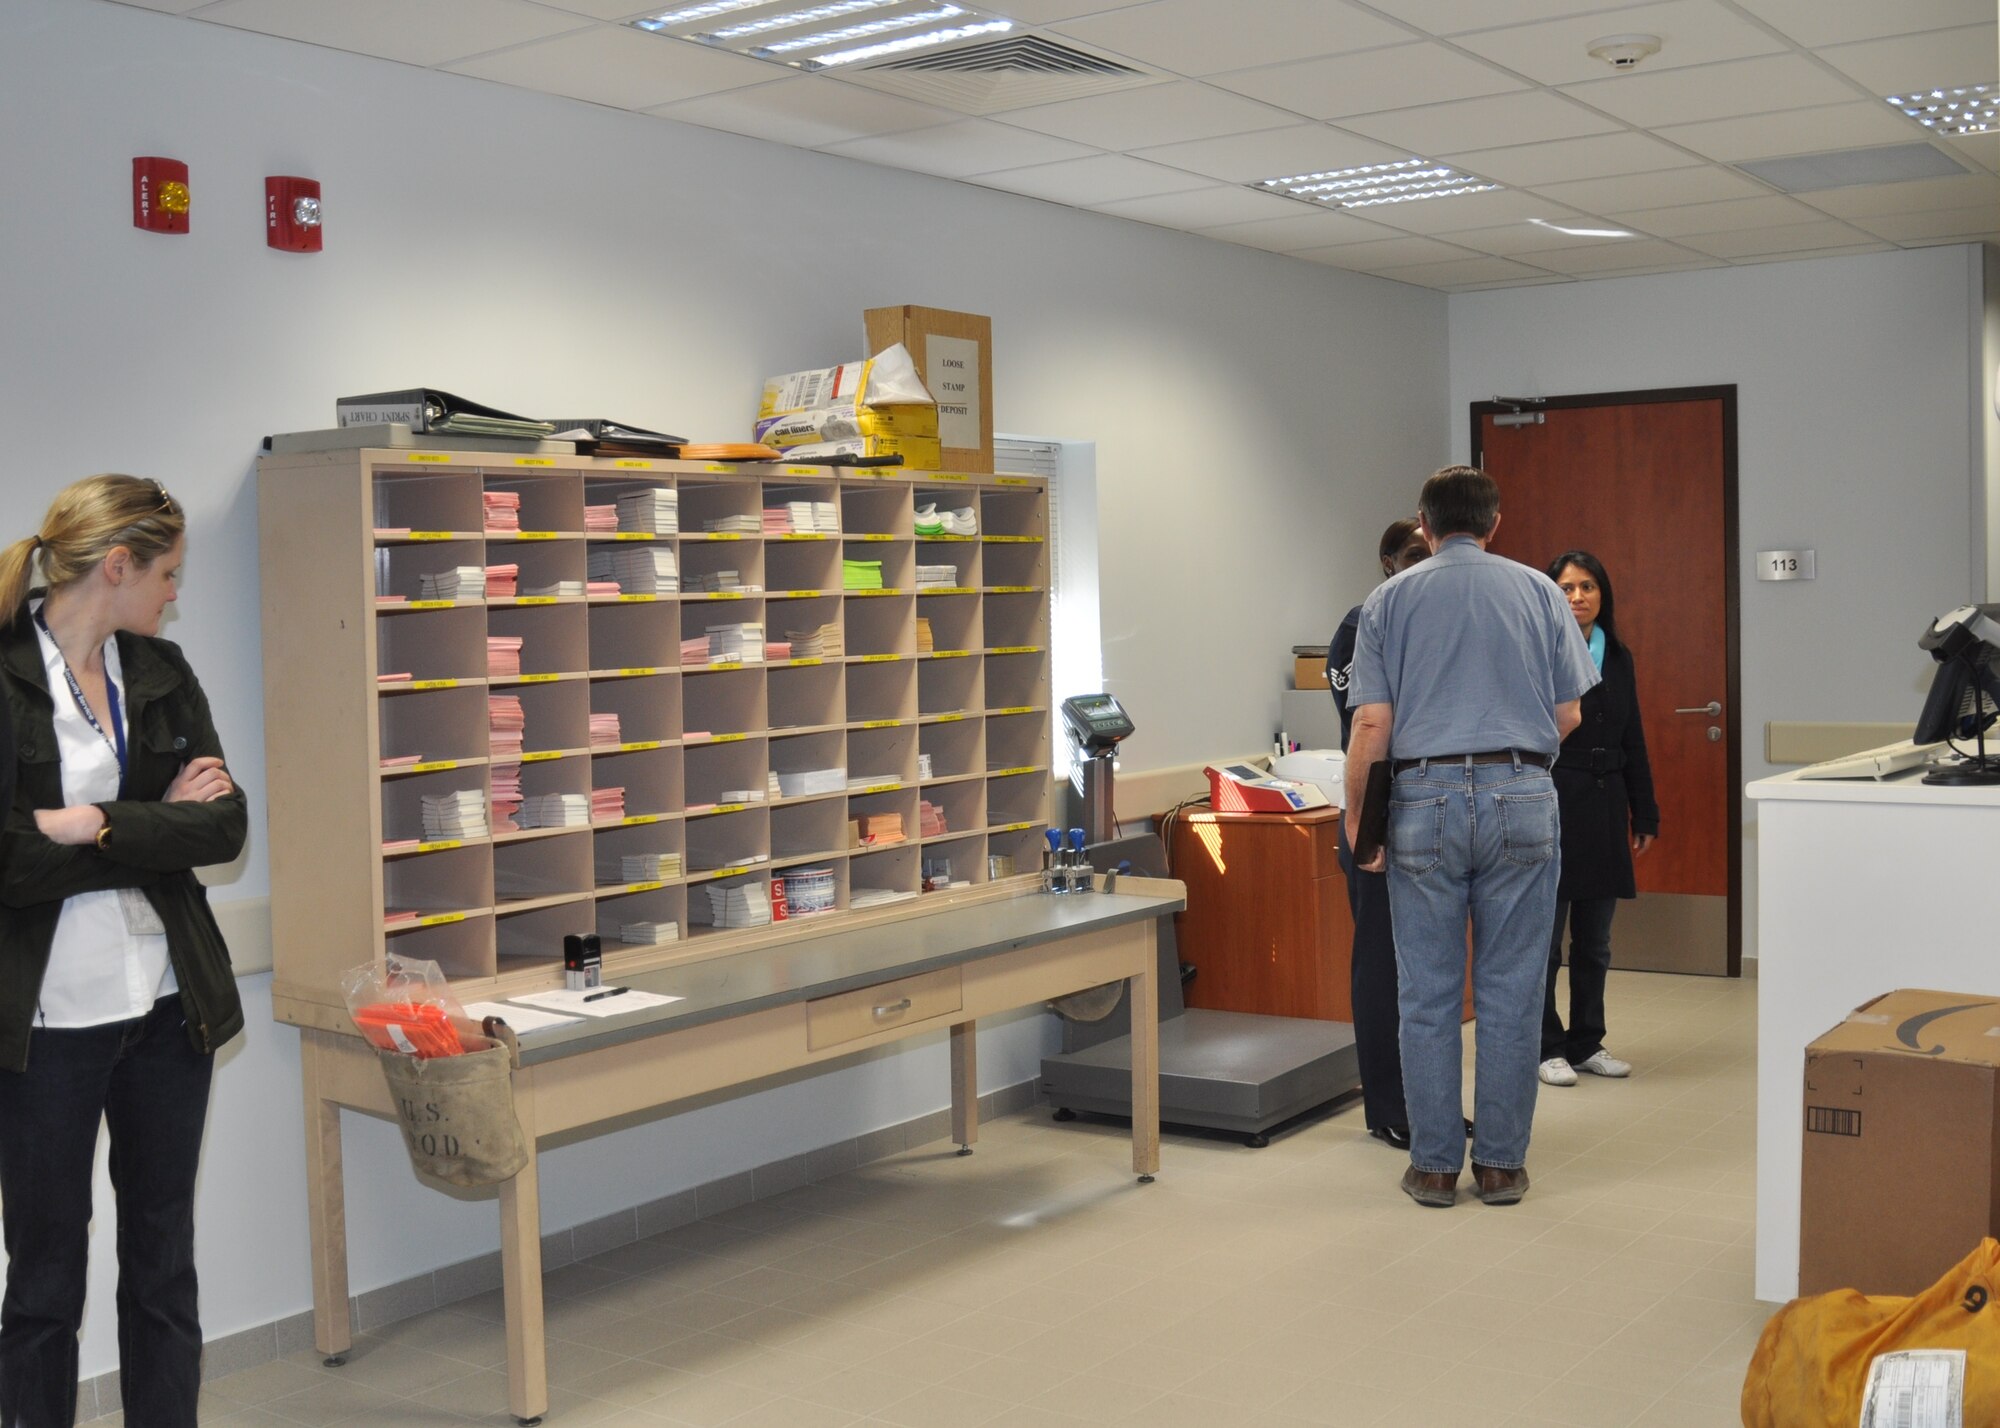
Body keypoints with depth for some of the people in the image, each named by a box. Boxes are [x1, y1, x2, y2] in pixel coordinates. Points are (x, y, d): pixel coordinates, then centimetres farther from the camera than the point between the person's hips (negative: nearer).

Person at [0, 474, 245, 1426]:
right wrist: (158, 828, -13)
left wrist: (96, 826, -16)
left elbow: (225, 827, -4)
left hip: (166, 1007, 5)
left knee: (164, 1263, 13)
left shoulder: (161, 672, 5)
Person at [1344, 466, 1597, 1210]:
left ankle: (1434, 1165, 12)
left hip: (1424, 802, -1)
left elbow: (1372, 725, -4)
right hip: (1521, 799, 1)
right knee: (1510, 994, 7)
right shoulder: (1538, 591, 7)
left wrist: (1356, 816, 6)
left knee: (1428, 997, 6)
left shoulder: (1389, 600, 5)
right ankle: (1501, 1163, 13)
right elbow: (1570, 718, 5)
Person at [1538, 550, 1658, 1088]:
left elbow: (1633, 740, 15)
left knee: (1595, 940, 12)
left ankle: (1587, 1044, 23)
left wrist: (1644, 814, 13)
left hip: (1605, 809, 6)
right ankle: (1546, 1048, 13)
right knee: (1545, 937, 3)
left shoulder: (1618, 656, 11)